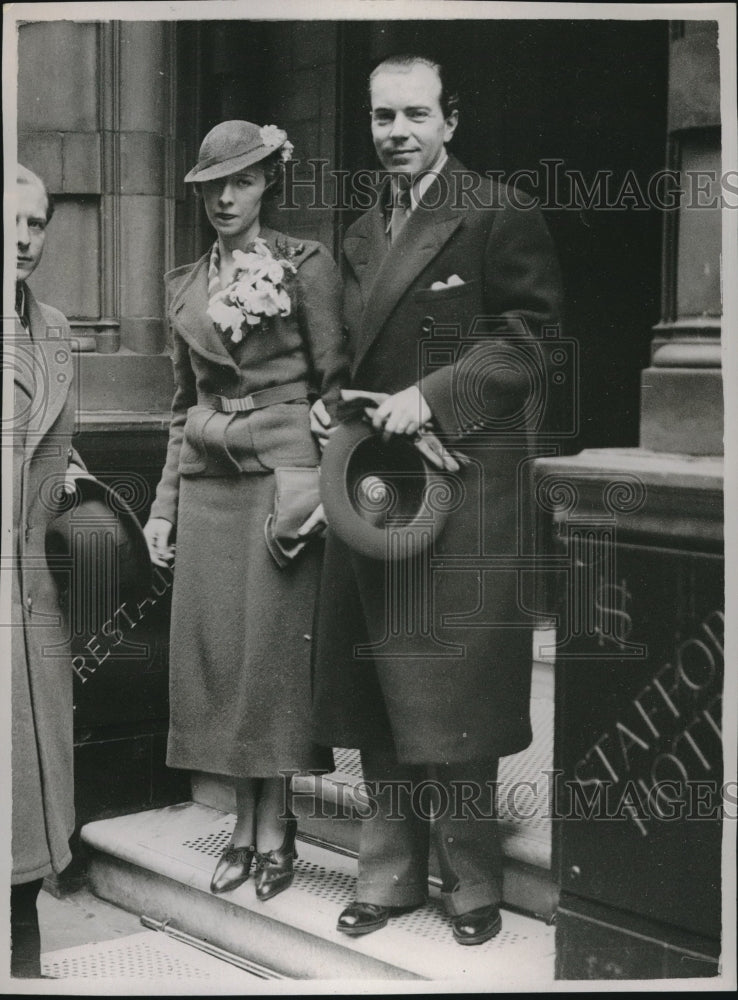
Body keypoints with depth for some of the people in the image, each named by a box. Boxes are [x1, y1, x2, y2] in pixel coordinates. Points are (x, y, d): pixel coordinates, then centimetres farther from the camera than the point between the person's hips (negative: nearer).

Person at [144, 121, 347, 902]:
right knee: (213, 650, 4)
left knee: (273, 647, -2)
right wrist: (165, 504, 15)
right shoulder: (186, 283, 14)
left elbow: (334, 382, -2)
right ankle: (244, 825, 15)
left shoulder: (306, 265, -1)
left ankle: (274, 829, 10)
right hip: (208, 479, 5)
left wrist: (323, 483, -10)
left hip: (281, 471, -5)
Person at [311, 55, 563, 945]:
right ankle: (389, 875, 22)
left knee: (453, 696, -3)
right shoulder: (361, 234, 18)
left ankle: (472, 885, 12)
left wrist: (430, 396, -18)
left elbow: (527, 338, -10)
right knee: (376, 694, 10)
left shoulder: (499, 214, -4)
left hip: (463, 480, -7)